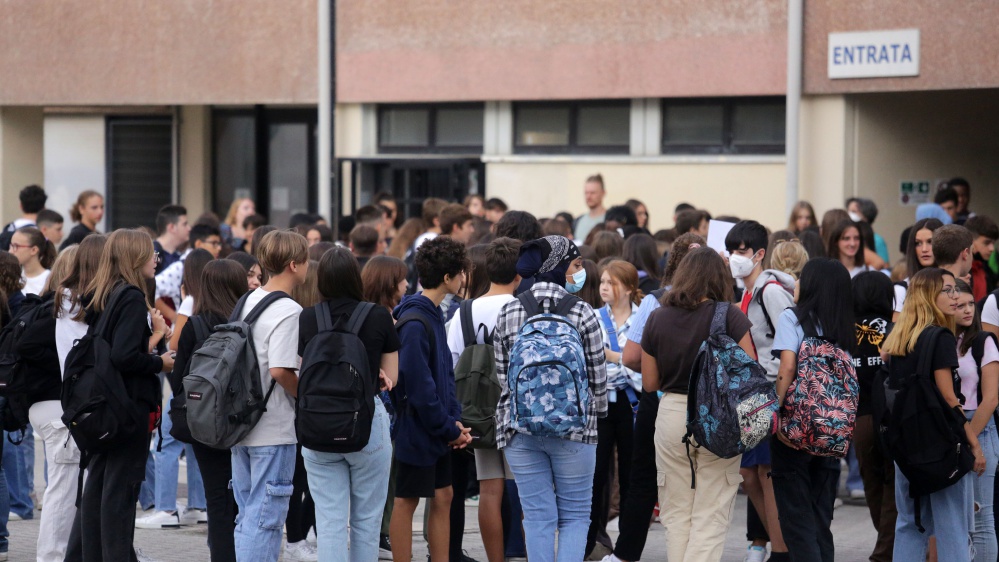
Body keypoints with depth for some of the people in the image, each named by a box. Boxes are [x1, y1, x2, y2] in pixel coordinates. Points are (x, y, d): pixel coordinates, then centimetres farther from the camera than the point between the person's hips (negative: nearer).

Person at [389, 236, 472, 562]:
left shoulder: (434, 315, 10)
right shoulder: (414, 322, -20)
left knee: (442, 498, 12)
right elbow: (419, 385, -22)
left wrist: (455, 419, 2)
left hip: (437, 432, 9)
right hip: (417, 428, -9)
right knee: (406, 501, 1)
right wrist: (449, 428, -15)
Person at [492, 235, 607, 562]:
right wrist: (598, 411, 17)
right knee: (575, 515, 7)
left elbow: (502, 372, 6)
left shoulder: (508, 313, 2)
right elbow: (597, 374, -1)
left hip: (520, 426, 3)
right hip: (574, 425, -3)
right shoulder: (581, 313, -6)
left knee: (537, 516, 7)